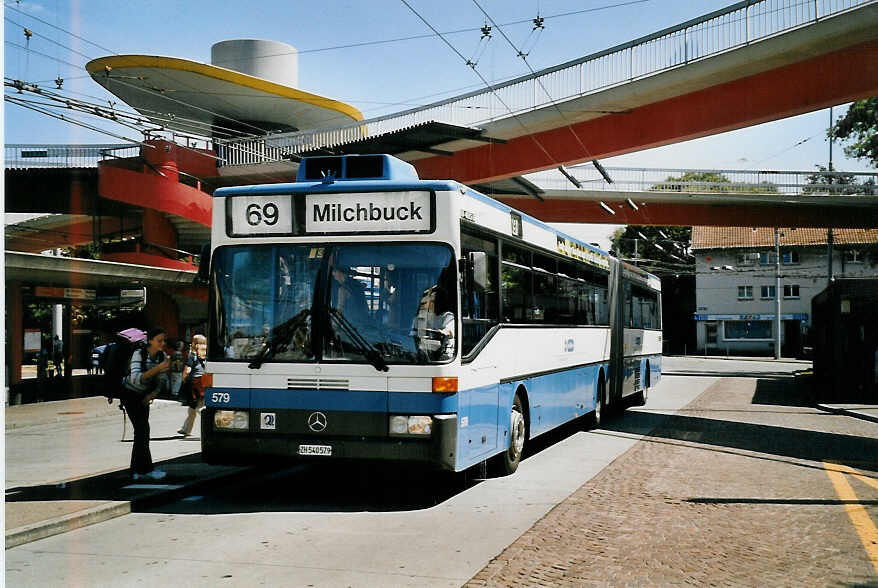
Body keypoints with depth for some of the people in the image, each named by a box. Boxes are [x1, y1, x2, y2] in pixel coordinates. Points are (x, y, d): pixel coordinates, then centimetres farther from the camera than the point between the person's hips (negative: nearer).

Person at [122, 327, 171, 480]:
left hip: (144, 396, 6)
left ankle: (136, 470, 11)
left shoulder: (162, 356, -7)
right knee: (142, 429, -14)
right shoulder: (139, 354, -24)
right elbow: (136, 378, -37)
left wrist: (152, 394, -17)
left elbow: (162, 380, 0)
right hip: (130, 394, -6)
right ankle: (147, 469, -11)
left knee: (141, 432, 6)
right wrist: (158, 368, -43)